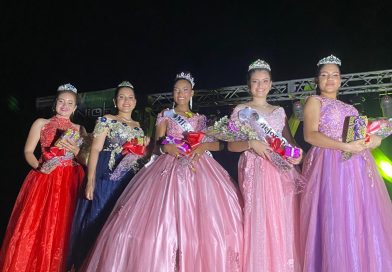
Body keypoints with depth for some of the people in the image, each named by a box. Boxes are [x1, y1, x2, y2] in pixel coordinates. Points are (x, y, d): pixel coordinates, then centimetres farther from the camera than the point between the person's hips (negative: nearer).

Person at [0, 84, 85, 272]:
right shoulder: (41, 123, 9)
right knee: (35, 225, -4)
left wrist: (74, 149, -10)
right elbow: (28, 151, 3)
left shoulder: (79, 129, 12)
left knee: (62, 228, 0)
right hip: (44, 179, 0)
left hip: (70, 182, 1)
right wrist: (39, 166, -15)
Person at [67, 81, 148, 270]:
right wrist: (90, 181, -15)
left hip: (130, 180, 5)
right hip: (107, 177, -5)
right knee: (101, 219, -2)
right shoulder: (106, 120, 1)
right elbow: (95, 150, -7)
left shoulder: (138, 126, 17)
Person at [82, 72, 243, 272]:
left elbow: (218, 144, 12)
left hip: (198, 168, 2)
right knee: (161, 222, -12)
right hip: (170, 168, -1)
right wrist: (166, 147, -14)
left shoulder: (201, 119, 18)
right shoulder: (165, 116, 13)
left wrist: (204, 145, -8)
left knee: (203, 223, -8)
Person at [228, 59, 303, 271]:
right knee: (259, 219, -6)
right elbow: (231, 145, 0)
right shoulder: (241, 110, 4)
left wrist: (296, 154, -3)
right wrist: (251, 144, -17)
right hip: (256, 170, -4)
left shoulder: (279, 111, 16)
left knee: (284, 220, 3)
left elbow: (290, 142, 18)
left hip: (281, 170, 4)